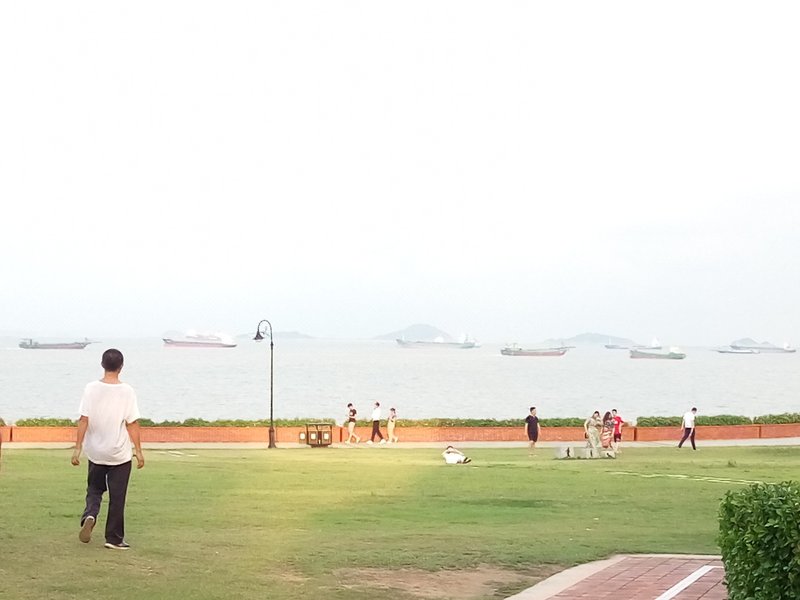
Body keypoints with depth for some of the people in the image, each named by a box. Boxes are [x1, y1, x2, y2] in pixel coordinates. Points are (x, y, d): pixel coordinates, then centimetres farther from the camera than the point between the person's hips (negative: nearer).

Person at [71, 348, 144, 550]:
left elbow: (84, 420, -7)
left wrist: (78, 448, -1)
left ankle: (89, 516, -8)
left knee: (94, 489, 20)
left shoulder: (91, 389, -6)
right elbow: (132, 424, -9)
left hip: (95, 452, 2)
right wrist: (138, 451, -1)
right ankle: (114, 538, 13)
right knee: (117, 496, 8)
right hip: (120, 453, -2)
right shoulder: (127, 391, -10)